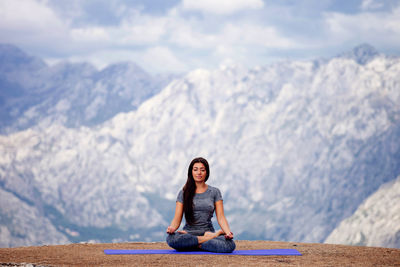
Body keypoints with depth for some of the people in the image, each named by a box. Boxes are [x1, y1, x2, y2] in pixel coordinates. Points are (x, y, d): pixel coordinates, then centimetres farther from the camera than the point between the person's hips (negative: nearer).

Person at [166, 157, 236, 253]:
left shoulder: (214, 192, 9)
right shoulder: (184, 193, 9)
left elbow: (220, 217, 1)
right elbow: (177, 218, 2)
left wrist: (228, 232, -20)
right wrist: (172, 228, -22)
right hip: (189, 232, 1)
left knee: (230, 245, -34)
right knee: (171, 238, -37)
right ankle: (213, 236, -22)